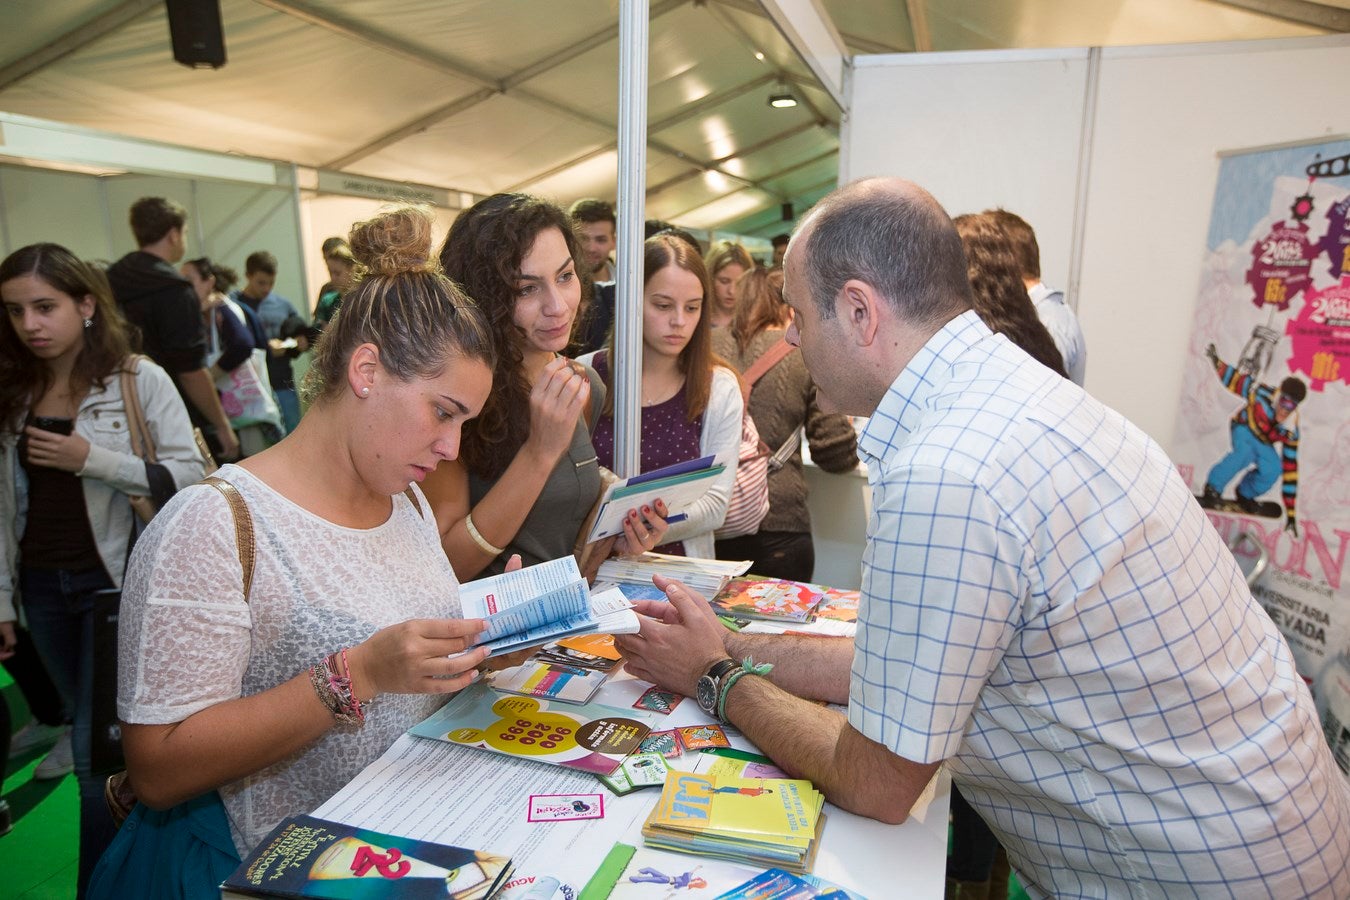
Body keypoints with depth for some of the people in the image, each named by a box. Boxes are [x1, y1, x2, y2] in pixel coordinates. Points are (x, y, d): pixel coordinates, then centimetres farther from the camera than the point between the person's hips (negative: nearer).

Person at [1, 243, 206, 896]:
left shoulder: (139, 379, -8)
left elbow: (188, 474, -14)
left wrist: (92, 459, -21)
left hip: (115, 579, -5)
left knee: (97, 745, -2)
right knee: (90, 735, 16)